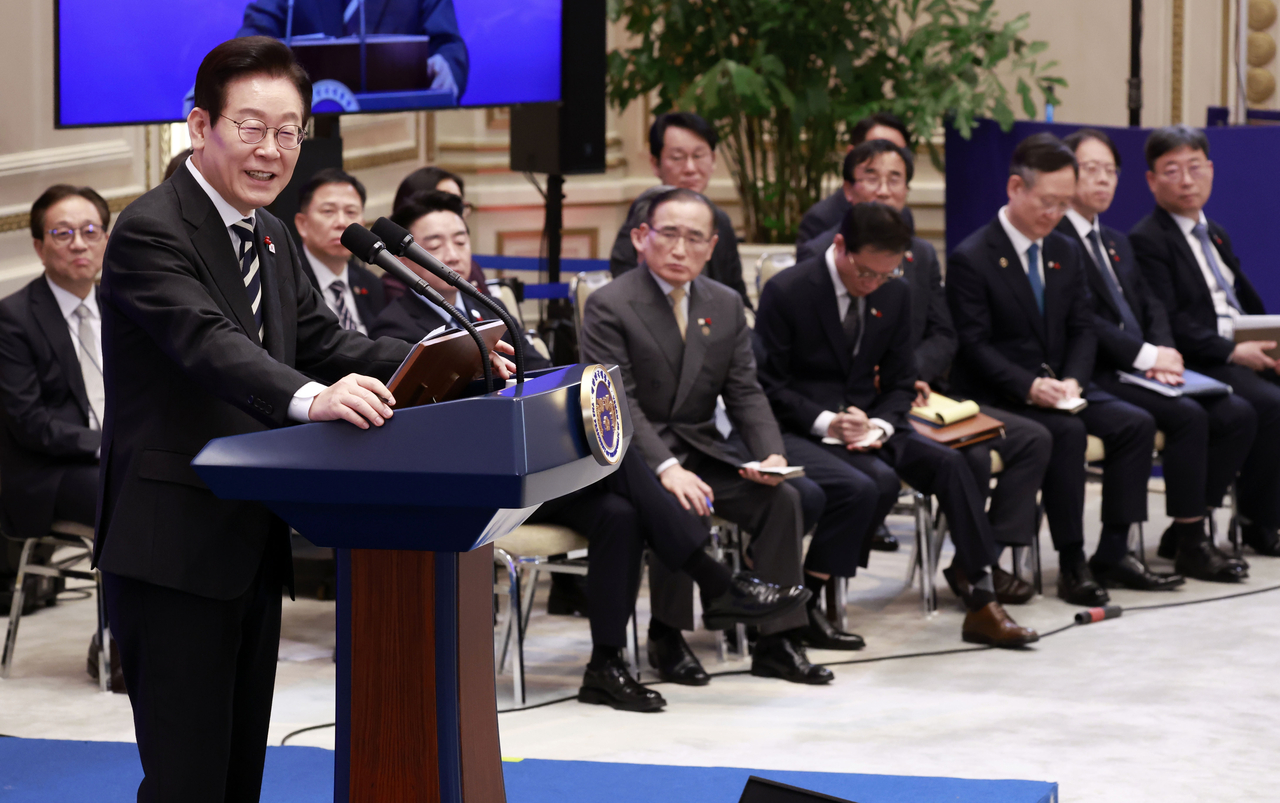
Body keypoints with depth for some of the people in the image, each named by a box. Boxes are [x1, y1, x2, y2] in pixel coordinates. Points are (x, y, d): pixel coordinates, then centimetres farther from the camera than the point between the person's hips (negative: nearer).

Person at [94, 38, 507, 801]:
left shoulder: (272, 237, 16)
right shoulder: (152, 232, -14)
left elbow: (322, 341, 12)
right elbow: (206, 340, -30)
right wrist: (310, 399, -48)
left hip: (252, 544, 9)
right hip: (174, 545, -9)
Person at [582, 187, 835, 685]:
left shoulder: (726, 306, 11)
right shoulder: (609, 306, -9)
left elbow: (745, 394, 8)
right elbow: (617, 405, -17)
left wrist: (770, 454, -13)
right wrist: (666, 468, -31)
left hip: (701, 451, 6)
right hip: (634, 457, -6)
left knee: (781, 498, -15)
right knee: (679, 508, -33)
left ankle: (777, 640, -9)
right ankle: (666, 636, -14)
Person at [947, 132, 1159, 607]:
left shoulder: (1065, 253, 13)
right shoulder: (970, 259, -9)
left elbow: (1082, 330, 11)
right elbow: (974, 346, -14)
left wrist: (1072, 380, -10)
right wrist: (1028, 386, -26)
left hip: (1057, 386, 7)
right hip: (997, 395, -7)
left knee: (1136, 423, -15)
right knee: (1067, 432, -32)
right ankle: (1071, 564, -27)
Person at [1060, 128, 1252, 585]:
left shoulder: (1117, 243, 25)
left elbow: (1152, 306, 17)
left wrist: (1163, 350, -6)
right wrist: (1144, 355, -18)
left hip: (1141, 371, 9)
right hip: (1097, 376, -9)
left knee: (1238, 414, -9)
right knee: (1189, 417, -27)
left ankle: (1186, 530, -2)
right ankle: (1192, 543, -15)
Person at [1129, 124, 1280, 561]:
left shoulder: (1215, 234, 23)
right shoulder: (1146, 241, -6)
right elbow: (1166, 323, -15)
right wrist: (1232, 352, -19)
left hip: (1240, 353, 9)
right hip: (1195, 366, -8)